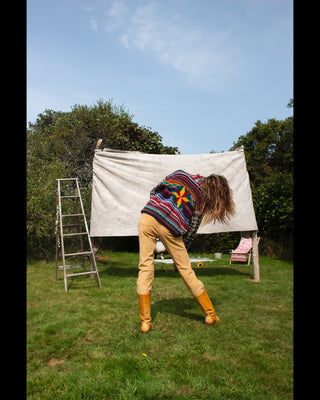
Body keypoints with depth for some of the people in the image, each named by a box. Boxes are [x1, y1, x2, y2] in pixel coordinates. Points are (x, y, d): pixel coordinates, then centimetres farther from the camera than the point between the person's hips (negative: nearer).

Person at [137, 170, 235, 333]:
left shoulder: (180, 174, 16)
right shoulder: (202, 200, 9)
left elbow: (153, 191, 17)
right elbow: (191, 231, 10)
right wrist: (182, 252, 19)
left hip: (147, 218, 2)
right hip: (169, 228, -2)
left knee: (145, 266, 8)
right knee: (186, 270, 12)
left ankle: (145, 322, 11)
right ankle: (210, 315, 27)